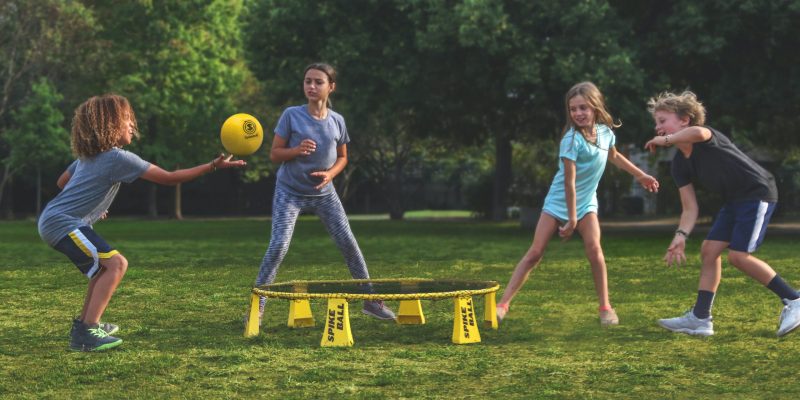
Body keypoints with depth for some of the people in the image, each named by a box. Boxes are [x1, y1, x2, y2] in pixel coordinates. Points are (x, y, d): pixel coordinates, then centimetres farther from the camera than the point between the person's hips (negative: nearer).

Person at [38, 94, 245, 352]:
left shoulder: (88, 155, 14)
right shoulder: (118, 158, -14)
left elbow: (62, 182, 27)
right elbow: (168, 178, -14)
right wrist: (213, 166, -12)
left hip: (53, 219, 10)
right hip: (62, 223, -10)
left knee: (105, 265, 23)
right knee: (115, 264, -19)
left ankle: (85, 323, 28)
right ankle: (86, 333, -23)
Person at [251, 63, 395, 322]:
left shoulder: (337, 121, -1)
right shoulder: (291, 115, -10)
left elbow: (342, 157, 11)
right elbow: (274, 154, -7)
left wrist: (331, 173, -9)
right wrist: (296, 150, -26)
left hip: (323, 192, 3)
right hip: (290, 192, -3)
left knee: (348, 243, 1)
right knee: (279, 245, -16)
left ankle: (371, 300, 14)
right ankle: (256, 307, -6)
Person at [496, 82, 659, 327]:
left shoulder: (606, 131, -5)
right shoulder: (572, 139, -23)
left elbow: (613, 156, 20)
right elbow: (569, 181, -22)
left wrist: (641, 175, 28)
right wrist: (571, 219, -20)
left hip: (586, 203, 4)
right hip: (559, 202, -4)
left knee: (594, 247, -17)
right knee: (535, 253, -8)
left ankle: (605, 307, -4)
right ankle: (503, 304, -6)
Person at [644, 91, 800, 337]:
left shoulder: (707, 137, -18)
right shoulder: (679, 165, 3)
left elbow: (698, 132, -46)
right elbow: (690, 208, 1)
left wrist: (665, 140, -31)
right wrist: (681, 236, -16)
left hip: (758, 193, -9)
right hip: (734, 201, 9)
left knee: (738, 255, -14)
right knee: (709, 250, 4)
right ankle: (700, 319, 8)